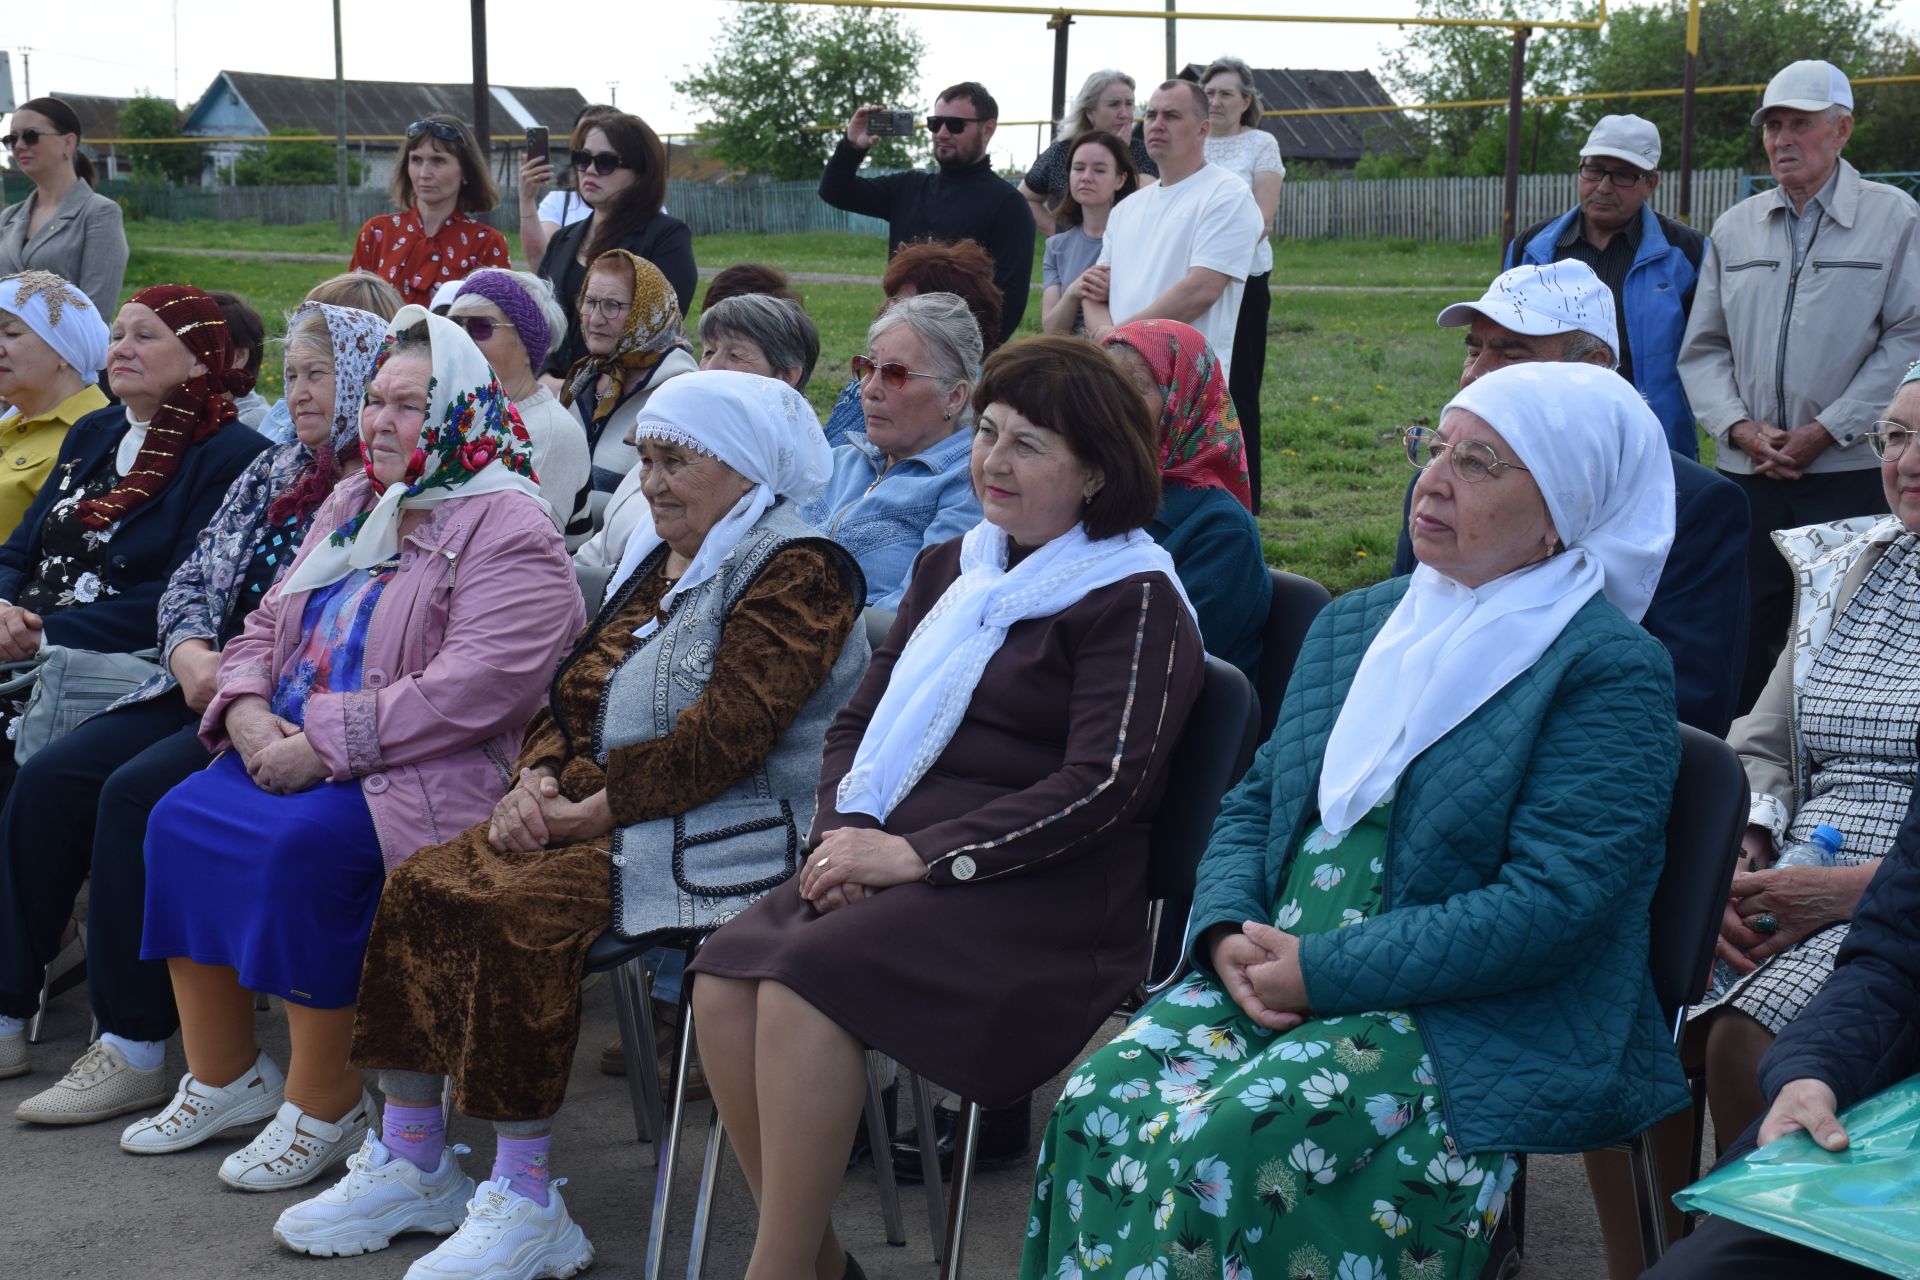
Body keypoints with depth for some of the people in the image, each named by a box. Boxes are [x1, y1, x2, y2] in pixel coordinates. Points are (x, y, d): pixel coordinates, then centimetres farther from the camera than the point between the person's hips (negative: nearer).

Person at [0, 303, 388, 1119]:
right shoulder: (272, 473, 20)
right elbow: (191, 579, 18)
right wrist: (192, 653, -2)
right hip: (206, 686, 8)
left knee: (137, 792, -26)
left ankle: (136, 1050, -17)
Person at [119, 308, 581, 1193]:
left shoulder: (506, 532, -9)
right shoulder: (351, 507, 19)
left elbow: (471, 688, -21)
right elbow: (268, 625, 20)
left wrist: (324, 745, -21)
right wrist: (249, 710, -3)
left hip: (421, 775, -8)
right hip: (293, 753, 8)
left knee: (300, 845, -30)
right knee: (179, 819, -11)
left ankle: (324, 1107, -15)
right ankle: (222, 1078, 2)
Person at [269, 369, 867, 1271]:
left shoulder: (797, 571, -9)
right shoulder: (657, 561, 20)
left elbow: (725, 733, -19)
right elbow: (580, 690, 21)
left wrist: (590, 808, -17)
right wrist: (537, 779, 0)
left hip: (723, 833, -9)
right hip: (605, 816, 9)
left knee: (521, 910, -29)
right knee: (420, 884, -7)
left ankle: (525, 1202, -21)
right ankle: (412, 1163, 0)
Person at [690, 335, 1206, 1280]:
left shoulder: (1136, 600, -3)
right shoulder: (950, 570, 20)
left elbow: (1102, 786, -13)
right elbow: (860, 719, 20)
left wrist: (917, 854, -17)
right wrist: (846, 832, -2)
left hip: (1036, 892, -7)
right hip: (896, 861, 7)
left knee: (805, 983, -29)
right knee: (723, 980, -19)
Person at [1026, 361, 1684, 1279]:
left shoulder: (1613, 673, -6)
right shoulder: (1353, 626, 18)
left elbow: (1549, 910, -16)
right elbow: (1254, 802, 20)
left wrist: (1322, 971, -17)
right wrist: (1228, 929, -3)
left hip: (1471, 1025, -6)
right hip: (1273, 975, 6)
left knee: (1223, 1147, -30)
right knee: (1098, 1105, -21)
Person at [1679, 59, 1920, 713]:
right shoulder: (1734, 229, 14)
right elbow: (1703, 347, 12)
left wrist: (1825, 431, -11)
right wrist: (1739, 427, -6)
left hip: (1852, 471, -3)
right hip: (1748, 473, 3)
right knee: (1744, 640, 4)